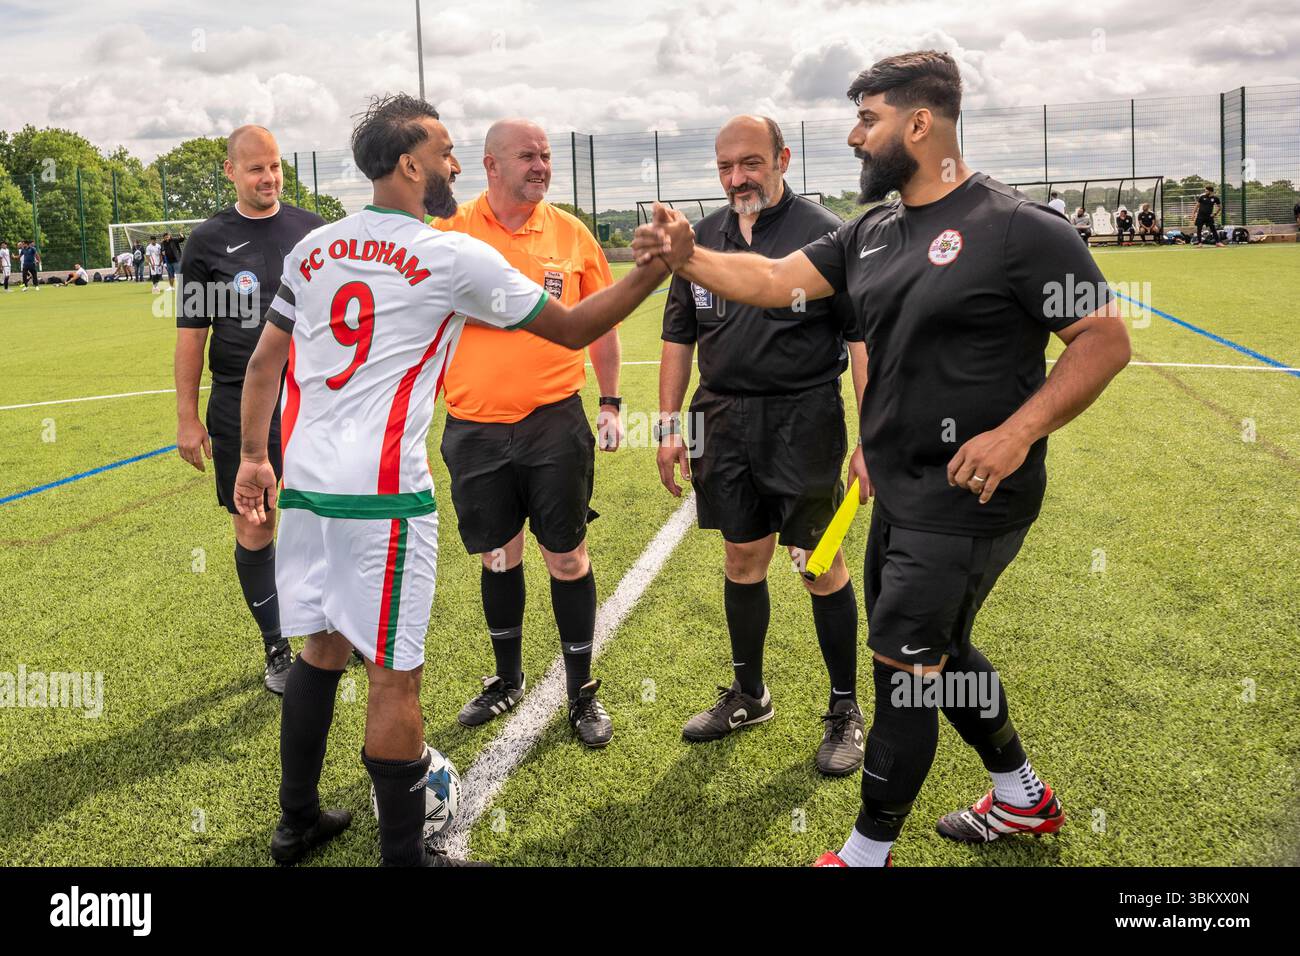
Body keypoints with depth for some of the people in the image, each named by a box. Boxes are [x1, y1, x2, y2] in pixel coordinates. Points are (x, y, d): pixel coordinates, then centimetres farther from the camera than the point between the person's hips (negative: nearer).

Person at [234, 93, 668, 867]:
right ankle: (404, 854, 14)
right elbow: (574, 329, 0)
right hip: (383, 492, -7)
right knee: (396, 674, 3)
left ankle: (298, 823, 33)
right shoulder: (454, 257, -6)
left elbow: (265, 362, 15)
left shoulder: (313, 248, 11)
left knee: (323, 648, 19)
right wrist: (658, 267, 4)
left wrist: (254, 455, 23)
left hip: (305, 481, 7)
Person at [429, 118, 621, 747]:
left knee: (567, 557, 4)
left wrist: (610, 401, 8)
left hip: (555, 423, 0)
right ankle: (507, 679, 34)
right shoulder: (450, 234, -1)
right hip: (475, 429, 1)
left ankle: (581, 692, 21)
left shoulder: (571, 233, 2)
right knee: (497, 557, 13)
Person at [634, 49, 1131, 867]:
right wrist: (688, 257, -6)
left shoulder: (1017, 226, -15)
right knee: (939, 654, 20)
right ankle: (1023, 799, 42)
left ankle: (868, 851, 18)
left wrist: (1018, 431, -24)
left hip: (968, 502, -8)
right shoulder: (872, 234, 8)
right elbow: (774, 281, 8)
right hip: (902, 495, 8)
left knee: (903, 669, -1)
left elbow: (1106, 341, -14)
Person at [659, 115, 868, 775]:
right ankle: (747, 696, 30)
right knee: (743, 558, 13)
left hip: (804, 420, -5)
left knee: (822, 563, 0)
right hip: (724, 420, 5)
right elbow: (678, 337, 15)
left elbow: (862, 338, -9)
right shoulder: (700, 241, 10)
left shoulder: (826, 233, -6)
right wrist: (668, 425, 10)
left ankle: (845, 711, 16)